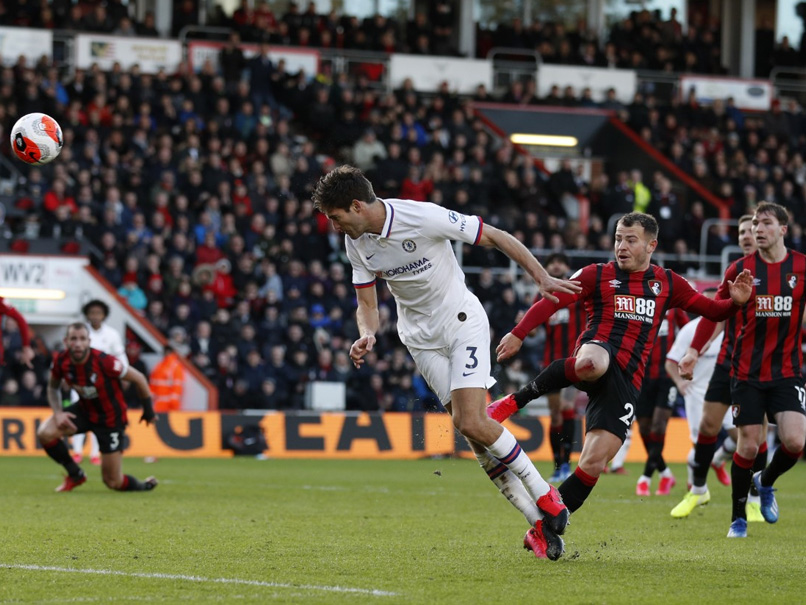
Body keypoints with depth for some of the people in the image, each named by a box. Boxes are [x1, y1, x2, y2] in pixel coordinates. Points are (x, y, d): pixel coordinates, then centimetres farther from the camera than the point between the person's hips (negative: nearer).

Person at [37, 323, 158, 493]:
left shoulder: (103, 362, -30)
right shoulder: (61, 361, -17)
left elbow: (138, 379, -16)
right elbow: (53, 387, 6)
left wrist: (148, 410, -4)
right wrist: (58, 412, -12)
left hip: (111, 419, -4)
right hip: (85, 410, 4)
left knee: (114, 482, -3)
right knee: (45, 433, -22)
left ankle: (145, 485, 33)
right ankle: (75, 475, 4)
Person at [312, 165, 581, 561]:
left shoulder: (425, 217, -22)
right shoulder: (356, 242, -4)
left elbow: (495, 237, -13)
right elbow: (367, 303, 6)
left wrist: (542, 278, -15)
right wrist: (367, 335, -17)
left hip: (462, 321, -5)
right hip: (421, 338, 5)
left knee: (472, 423, -21)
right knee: (469, 429, -5)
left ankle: (543, 495, -2)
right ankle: (539, 522, 0)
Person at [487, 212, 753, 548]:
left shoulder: (667, 283, 18)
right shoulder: (597, 275, 9)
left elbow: (712, 310, 22)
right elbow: (552, 300, 1)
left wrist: (736, 301, 0)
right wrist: (518, 333, -12)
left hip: (626, 382, 3)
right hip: (597, 352, -3)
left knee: (594, 463, -9)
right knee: (591, 363, -44)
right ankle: (515, 400, -25)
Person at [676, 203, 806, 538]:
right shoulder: (740, 269, -1)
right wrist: (694, 351, 0)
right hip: (747, 372, 0)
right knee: (748, 445, -2)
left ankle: (765, 482, 18)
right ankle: (738, 518, 15)